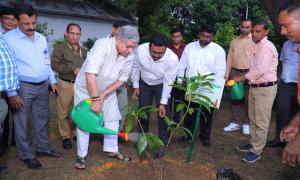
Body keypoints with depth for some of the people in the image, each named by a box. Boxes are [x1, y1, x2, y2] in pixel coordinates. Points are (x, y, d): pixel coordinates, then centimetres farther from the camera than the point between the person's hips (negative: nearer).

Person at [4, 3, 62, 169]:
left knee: (42, 119, 15)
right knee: (22, 122, 5)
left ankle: (43, 148, 31)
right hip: (23, 87, -5)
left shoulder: (41, 38, 9)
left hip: (42, 86, 6)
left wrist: (52, 81, 16)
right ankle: (27, 155, 20)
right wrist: (12, 93, -15)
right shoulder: (8, 38, -10)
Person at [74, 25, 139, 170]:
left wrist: (103, 94, -19)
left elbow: (121, 79, -9)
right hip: (86, 88, -5)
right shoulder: (102, 45, -34)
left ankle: (112, 150, 25)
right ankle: (81, 155, 17)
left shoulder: (129, 56, -16)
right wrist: (95, 99, -36)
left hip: (108, 90, 5)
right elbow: (90, 74, -38)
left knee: (112, 119, 8)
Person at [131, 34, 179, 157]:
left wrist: (163, 103, -22)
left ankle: (163, 143, 14)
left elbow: (168, 82, -23)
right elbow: (135, 68, -11)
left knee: (163, 114, -5)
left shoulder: (173, 59, -34)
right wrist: (135, 87, -4)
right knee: (142, 112, 9)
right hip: (144, 84, 2)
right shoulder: (141, 50, -32)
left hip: (162, 85, -2)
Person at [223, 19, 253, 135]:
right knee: (235, 98, 8)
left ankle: (246, 124, 16)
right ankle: (235, 122, 18)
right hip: (235, 72, 4)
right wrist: (226, 75, 8)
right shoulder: (234, 41, 12)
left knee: (247, 100, 4)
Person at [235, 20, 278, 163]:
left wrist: (241, 78, -17)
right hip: (255, 87, 10)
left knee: (261, 122, 0)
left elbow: (260, 70, -24)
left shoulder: (266, 47, -16)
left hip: (265, 88, -9)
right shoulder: (257, 46, 13)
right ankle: (253, 143, 32)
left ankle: (256, 151, 9)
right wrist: (249, 81, 11)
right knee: (253, 119, 18)